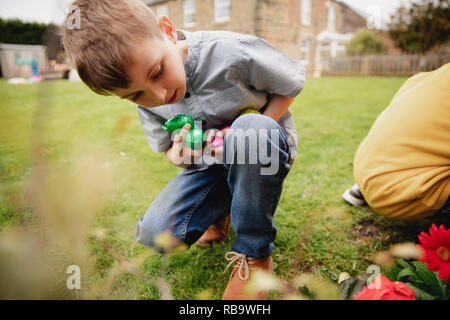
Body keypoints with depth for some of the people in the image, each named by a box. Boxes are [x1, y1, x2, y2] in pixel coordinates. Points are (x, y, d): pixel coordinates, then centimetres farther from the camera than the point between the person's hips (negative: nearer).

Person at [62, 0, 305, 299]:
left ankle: (255, 253, -19)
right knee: (154, 233, -15)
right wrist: (179, 155, -21)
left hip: (266, 150, -2)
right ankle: (221, 206, 16)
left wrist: (253, 136, -22)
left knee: (253, 126, -40)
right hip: (211, 164, 3)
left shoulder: (233, 52, -25)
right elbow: (166, 149, 5)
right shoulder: (147, 103, -9)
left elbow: (292, 83, -9)